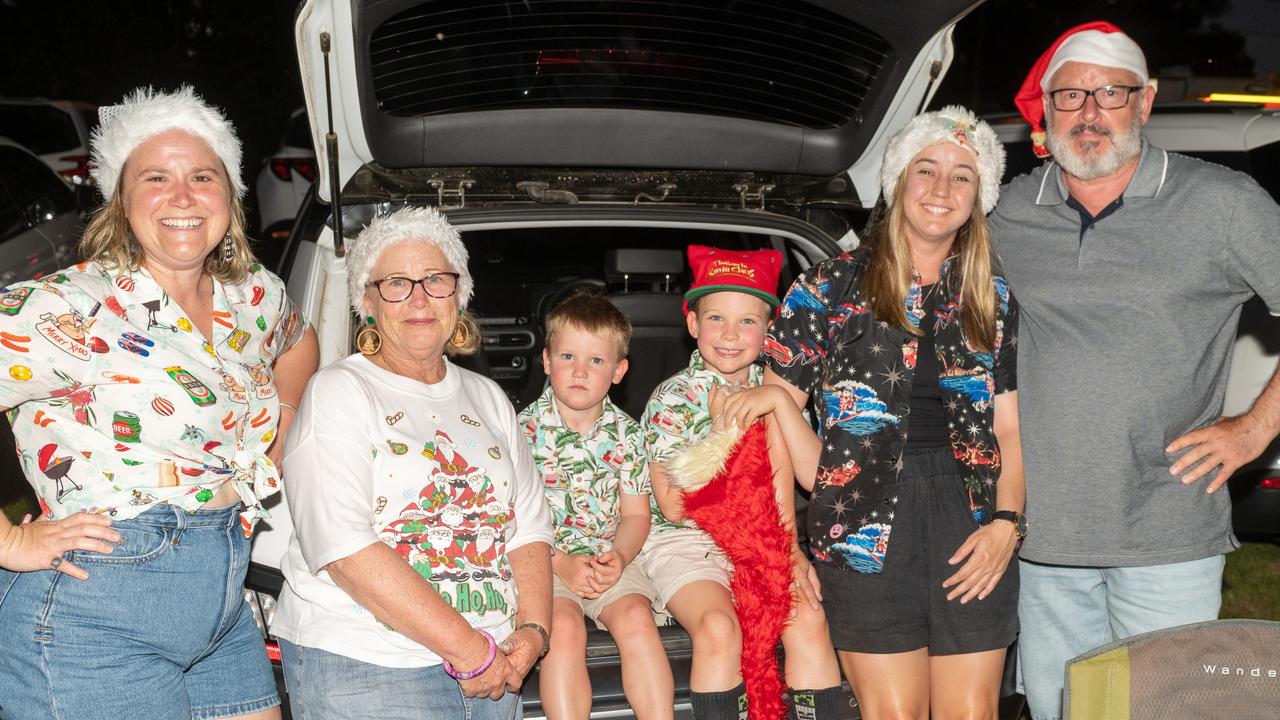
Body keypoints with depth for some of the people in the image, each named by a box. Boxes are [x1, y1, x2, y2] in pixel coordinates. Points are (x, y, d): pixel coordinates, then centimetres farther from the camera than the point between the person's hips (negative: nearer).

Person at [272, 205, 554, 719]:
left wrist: (533, 630, -6)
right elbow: (343, 547, -17)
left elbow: (529, 527, 12)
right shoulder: (338, 392, -5)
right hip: (363, 671, -5)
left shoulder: (488, 398, 14)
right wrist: (467, 647, -18)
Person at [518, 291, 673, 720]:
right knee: (564, 626, -28)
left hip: (609, 560, 2)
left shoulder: (625, 433, 5)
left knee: (636, 618, -24)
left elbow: (636, 514, 8)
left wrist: (618, 557, -12)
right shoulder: (526, 428, -4)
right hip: (542, 562, -2)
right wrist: (562, 563, -16)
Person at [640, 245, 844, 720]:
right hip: (684, 544, -3)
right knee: (718, 627, -29)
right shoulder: (672, 399, -7)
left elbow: (782, 473, 6)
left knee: (808, 618, -21)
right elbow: (673, 507, -13)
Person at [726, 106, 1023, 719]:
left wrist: (1006, 521, -3)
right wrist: (775, 398, -12)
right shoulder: (831, 288, 5)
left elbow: (1010, 429, 9)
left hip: (971, 522, 3)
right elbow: (780, 392, 9)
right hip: (870, 528, -2)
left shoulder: (995, 299, 12)